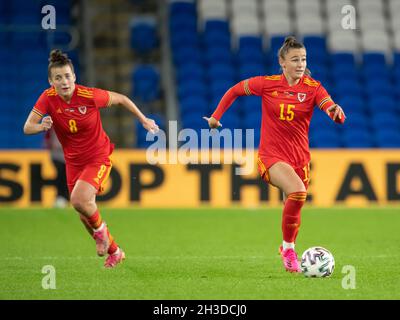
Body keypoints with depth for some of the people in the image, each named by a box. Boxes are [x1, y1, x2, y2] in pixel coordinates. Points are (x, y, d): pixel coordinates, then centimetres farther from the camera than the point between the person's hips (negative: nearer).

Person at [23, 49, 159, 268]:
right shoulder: (48, 98, -16)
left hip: (98, 158, -4)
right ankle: (114, 252, 37)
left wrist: (144, 120, 1)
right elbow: (27, 127, -20)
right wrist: (41, 126, -42)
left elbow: (120, 99, -6)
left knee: (79, 200, -28)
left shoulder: (89, 96, -23)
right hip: (73, 161, 4)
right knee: (84, 216, 12)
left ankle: (99, 227, 7)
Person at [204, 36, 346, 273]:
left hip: (300, 157, 3)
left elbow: (334, 112, -19)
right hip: (271, 156, -3)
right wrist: (216, 116, 11)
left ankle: (288, 251, 42)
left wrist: (337, 112, -42)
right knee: (298, 191, -29)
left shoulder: (313, 87, -4)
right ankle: (288, 248, -13)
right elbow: (235, 91, 10)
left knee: (293, 209, 11)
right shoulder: (267, 84, -5)